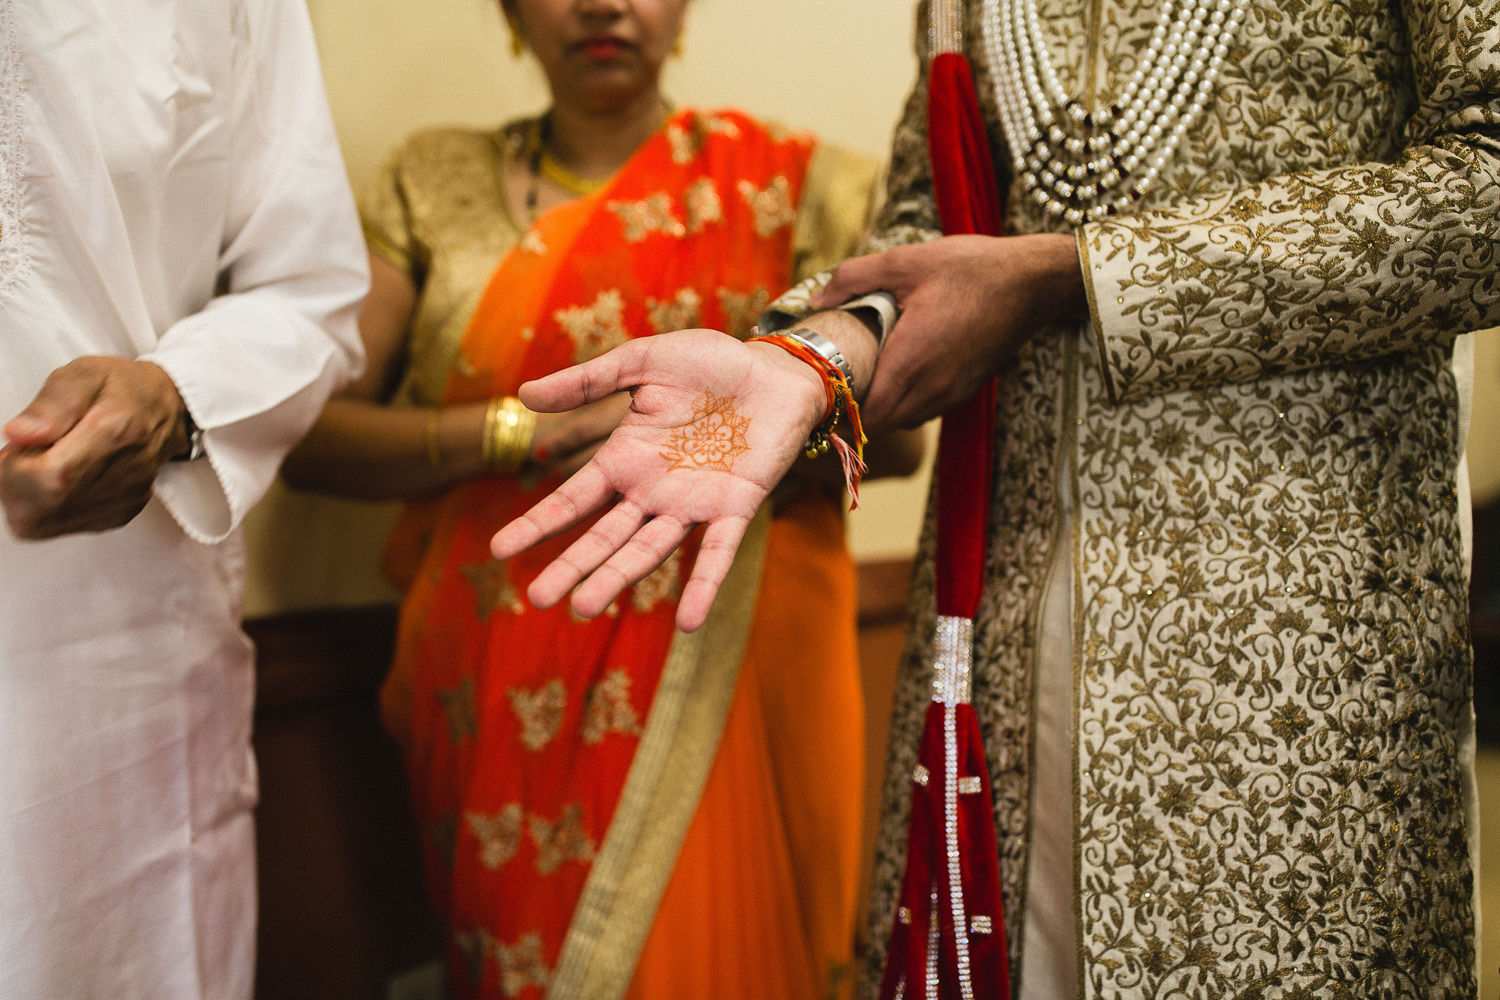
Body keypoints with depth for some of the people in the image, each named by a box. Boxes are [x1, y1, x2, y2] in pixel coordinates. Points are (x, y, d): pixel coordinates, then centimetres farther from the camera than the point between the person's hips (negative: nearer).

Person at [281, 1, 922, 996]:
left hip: (730, 667, -1)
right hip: (507, 690, 1)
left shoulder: (791, 184, 5)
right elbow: (310, 436, 1)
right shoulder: (436, 182, 8)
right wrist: (518, 430, -13)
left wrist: (710, 437, -16)